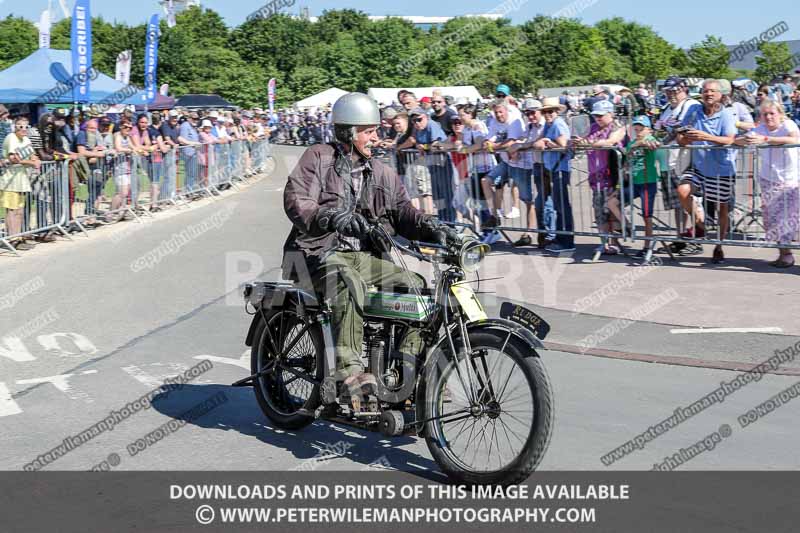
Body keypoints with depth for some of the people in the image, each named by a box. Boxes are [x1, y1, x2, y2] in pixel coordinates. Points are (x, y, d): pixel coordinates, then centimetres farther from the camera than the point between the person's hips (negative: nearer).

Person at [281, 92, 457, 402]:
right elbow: (295, 201, -12)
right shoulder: (318, 158, 2)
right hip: (323, 253, -6)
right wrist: (333, 217, -31)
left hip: (365, 255, 6)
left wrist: (431, 228, -13)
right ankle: (347, 369, -43)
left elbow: (403, 211, 9)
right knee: (349, 283, -38)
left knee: (416, 285, -9)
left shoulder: (381, 173, 18)